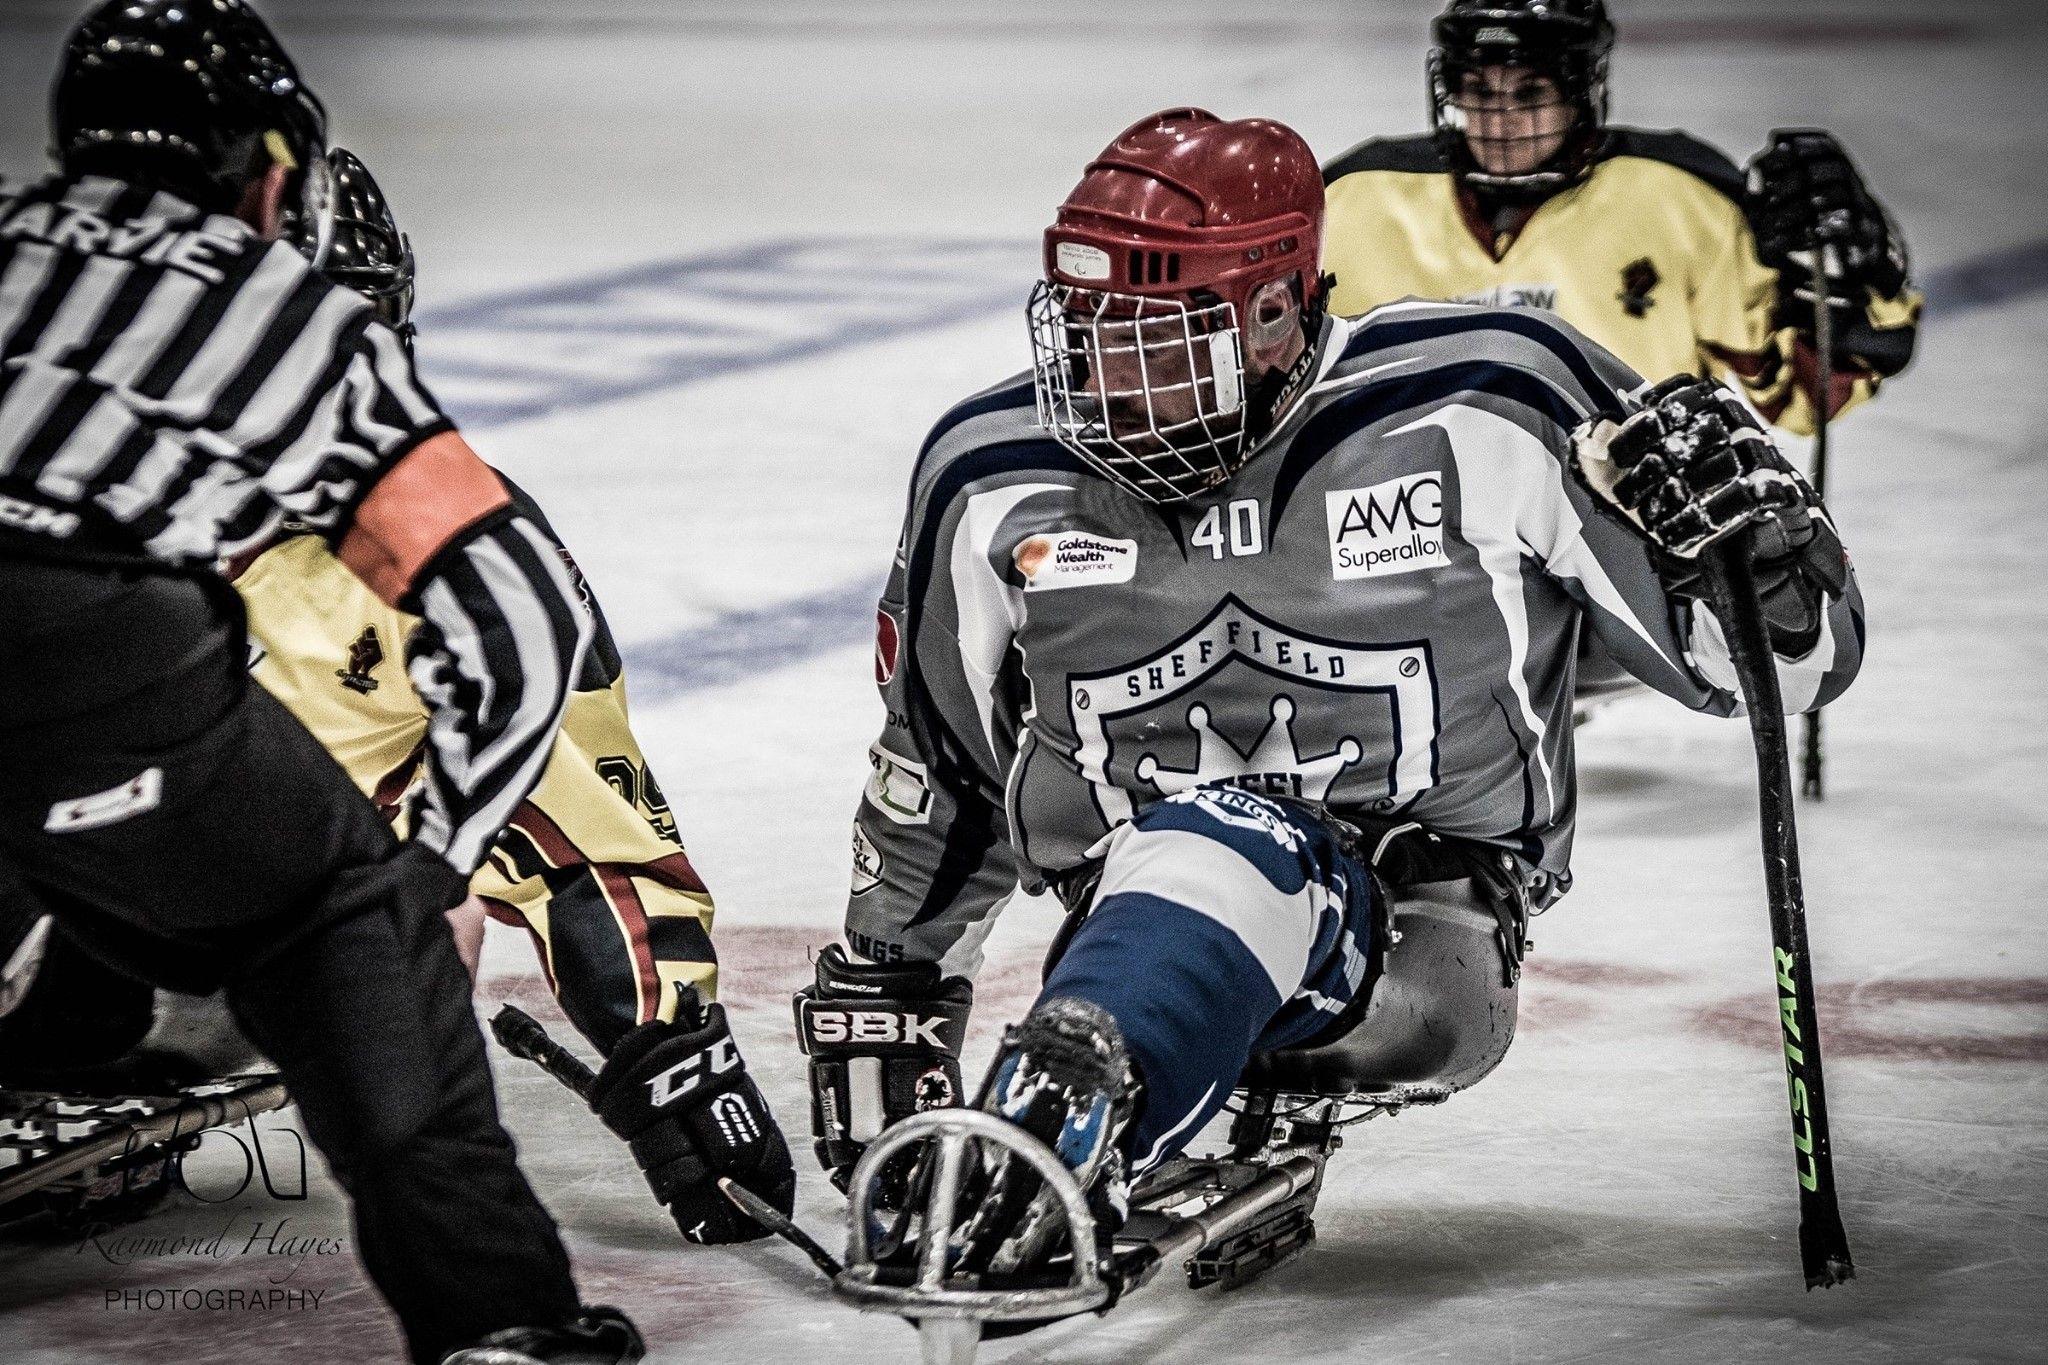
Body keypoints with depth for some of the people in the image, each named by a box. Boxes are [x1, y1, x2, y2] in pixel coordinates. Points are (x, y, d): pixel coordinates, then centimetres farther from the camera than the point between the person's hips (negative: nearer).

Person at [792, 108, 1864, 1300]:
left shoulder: (1480, 413, -5)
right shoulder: (997, 479, 6)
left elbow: (1794, 656, -1)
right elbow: (942, 770, 23)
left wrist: (1751, 536, -21)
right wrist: (885, 982, 24)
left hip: (1429, 957, -3)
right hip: (1147, 937, 3)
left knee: (1231, 849, -37)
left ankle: (1058, 1133, -59)